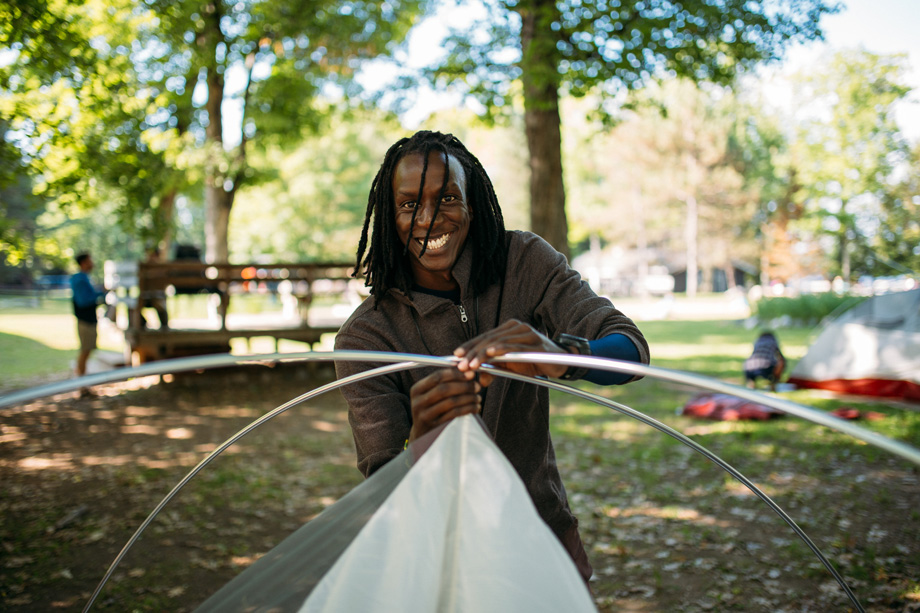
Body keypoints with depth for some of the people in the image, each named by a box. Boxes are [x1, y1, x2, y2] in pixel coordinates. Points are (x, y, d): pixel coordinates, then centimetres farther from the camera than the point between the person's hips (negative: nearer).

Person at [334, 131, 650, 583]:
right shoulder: (364, 337, -12)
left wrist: (562, 354, -42)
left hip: (544, 537, 1)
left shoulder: (524, 261, -6)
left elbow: (630, 348, -19)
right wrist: (421, 441, -41)